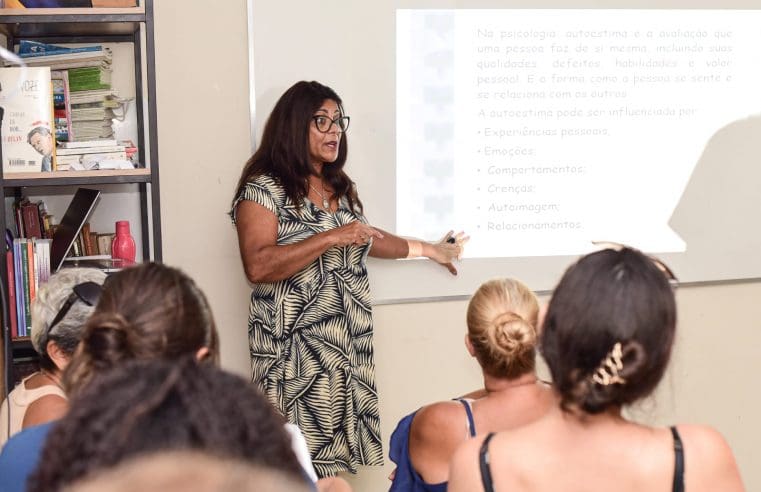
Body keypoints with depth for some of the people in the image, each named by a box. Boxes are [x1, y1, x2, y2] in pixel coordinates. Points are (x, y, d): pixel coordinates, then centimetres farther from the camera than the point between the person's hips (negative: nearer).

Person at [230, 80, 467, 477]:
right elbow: (257, 266, -20)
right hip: (296, 349, -7)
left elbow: (362, 240, 28)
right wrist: (331, 238, -22)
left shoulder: (340, 186, 14)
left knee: (333, 456, 6)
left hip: (347, 344, 7)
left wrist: (427, 249, 32)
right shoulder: (264, 188, -9)